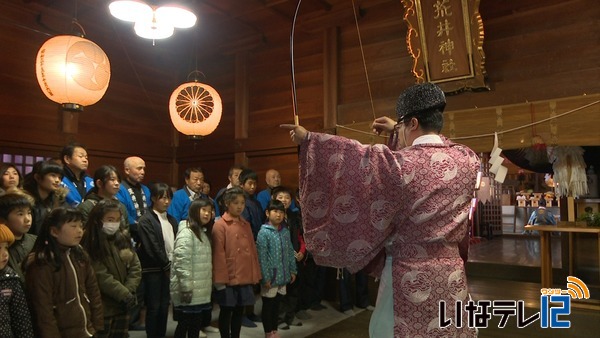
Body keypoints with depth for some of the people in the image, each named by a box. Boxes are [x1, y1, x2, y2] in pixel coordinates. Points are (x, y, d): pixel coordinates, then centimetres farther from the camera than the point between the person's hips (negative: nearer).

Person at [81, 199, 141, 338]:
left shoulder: (123, 239, 6)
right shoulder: (90, 245, -14)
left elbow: (136, 267, 4)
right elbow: (101, 277, -19)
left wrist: (129, 291, -10)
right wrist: (124, 294, -18)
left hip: (123, 305, 6)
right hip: (103, 307, -6)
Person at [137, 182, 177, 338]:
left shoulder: (171, 220, 12)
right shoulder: (146, 220, -8)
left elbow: (176, 244, 9)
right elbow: (152, 248, -14)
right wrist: (166, 265, -10)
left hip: (170, 268, 6)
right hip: (154, 269, -5)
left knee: (164, 306, 11)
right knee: (154, 307, 1)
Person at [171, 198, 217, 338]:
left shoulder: (203, 232, 15)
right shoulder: (186, 232, -13)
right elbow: (181, 262, -20)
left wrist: (209, 285, 13)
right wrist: (186, 288, -22)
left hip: (201, 290, 8)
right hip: (189, 290, -8)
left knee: (195, 325, 14)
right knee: (184, 325, 2)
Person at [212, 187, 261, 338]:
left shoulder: (246, 225, 11)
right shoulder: (220, 225, -9)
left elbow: (253, 251, 12)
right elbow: (218, 254, -12)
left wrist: (255, 275, 10)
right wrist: (220, 279, -14)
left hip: (245, 279, 6)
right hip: (228, 279, -6)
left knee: (239, 311, 14)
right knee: (226, 312, 7)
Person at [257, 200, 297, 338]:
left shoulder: (285, 231, 6)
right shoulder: (264, 232, -13)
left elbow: (290, 253, 11)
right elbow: (261, 257, -16)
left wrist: (293, 271, 9)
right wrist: (265, 277, -17)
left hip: (282, 276, 6)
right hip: (270, 277, -6)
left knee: (276, 305, 18)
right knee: (267, 306, 9)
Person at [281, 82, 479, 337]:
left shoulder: (400, 165, -19)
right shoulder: (467, 159, -1)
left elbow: (355, 155, -8)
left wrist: (308, 139, 6)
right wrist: (398, 133, 30)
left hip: (412, 277, -5)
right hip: (450, 274, 6)